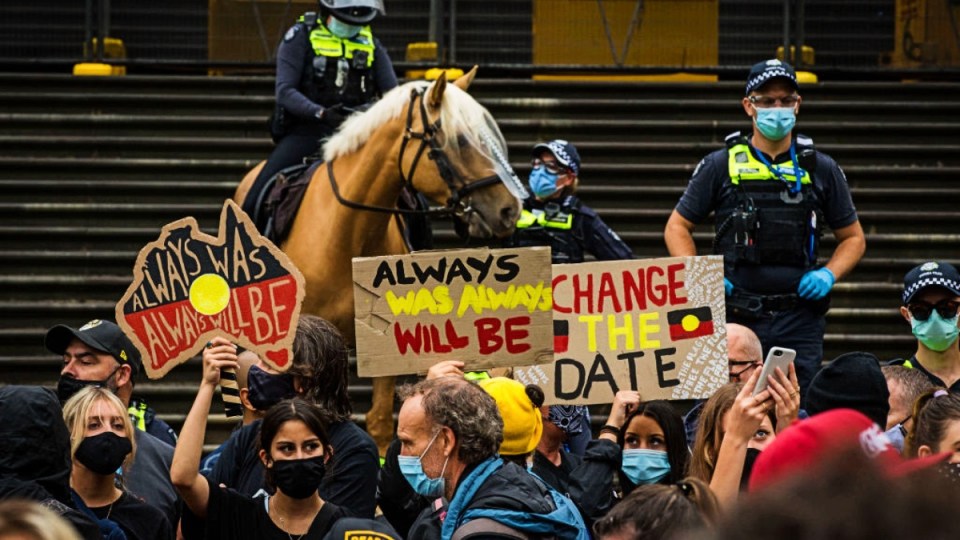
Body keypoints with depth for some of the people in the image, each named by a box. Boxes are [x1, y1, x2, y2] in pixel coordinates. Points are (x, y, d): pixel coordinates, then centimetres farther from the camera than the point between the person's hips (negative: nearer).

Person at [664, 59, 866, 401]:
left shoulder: (821, 170, 10)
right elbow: (677, 227, 11)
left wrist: (829, 274, -1)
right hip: (735, 317, -1)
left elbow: (853, 237, 18)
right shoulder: (721, 166, 6)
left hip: (799, 321, 1)